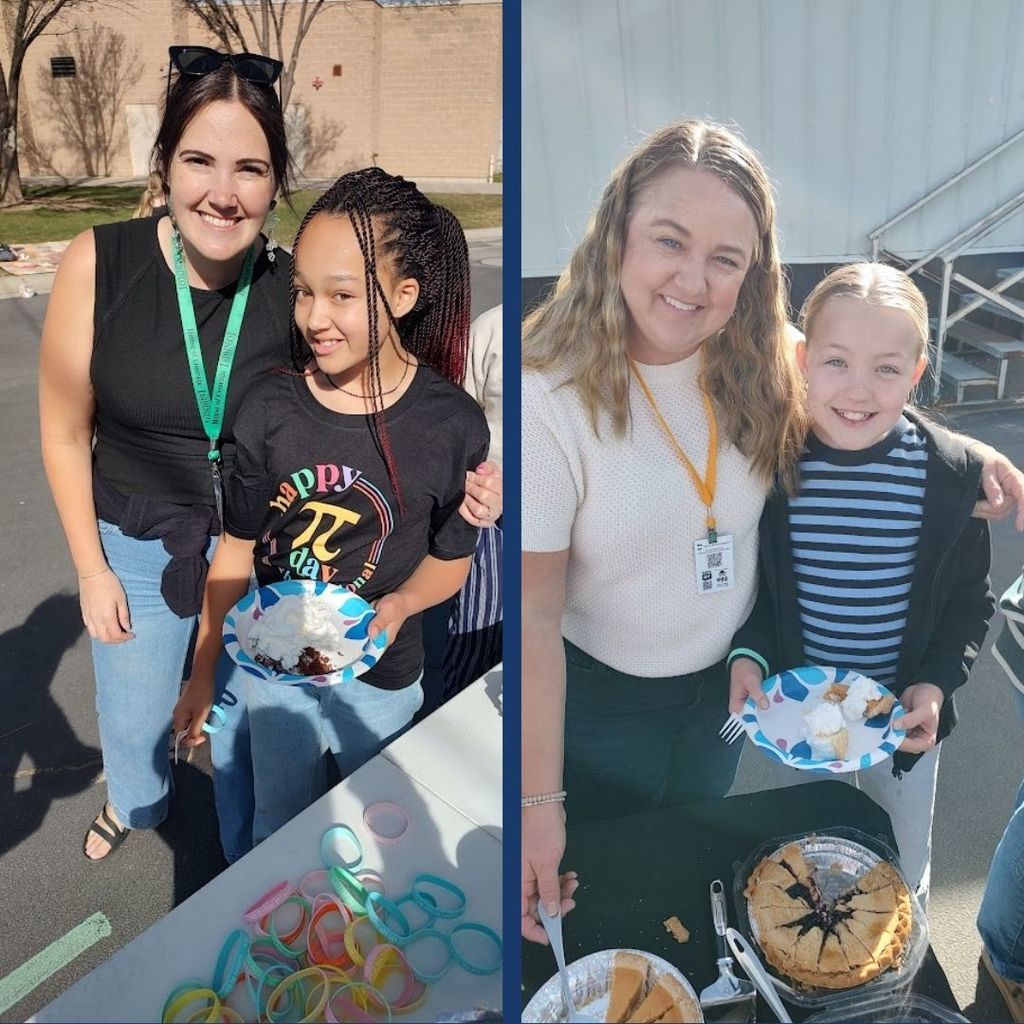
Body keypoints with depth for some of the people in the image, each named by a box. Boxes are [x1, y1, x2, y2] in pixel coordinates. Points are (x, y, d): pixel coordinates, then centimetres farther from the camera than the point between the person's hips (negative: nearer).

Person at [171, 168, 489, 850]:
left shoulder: (454, 424, -19)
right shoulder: (270, 409, -14)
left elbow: (451, 558, -7)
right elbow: (237, 549, -5)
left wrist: (398, 605, -28)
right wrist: (204, 672, 0)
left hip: (380, 674, -1)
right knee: (278, 822, 22)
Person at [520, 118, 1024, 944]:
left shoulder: (761, 364, -14)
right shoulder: (548, 396, -29)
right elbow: (532, 614, -26)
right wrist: (537, 802, -23)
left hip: (725, 680, 4)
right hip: (595, 697, -4)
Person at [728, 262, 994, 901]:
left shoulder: (953, 471, -16)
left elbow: (971, 599, -3)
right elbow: (749, 576, -3)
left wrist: (936, 684, -15)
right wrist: (747, 654, -18)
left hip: (906, 719, 0)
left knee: (902, 880, 24)